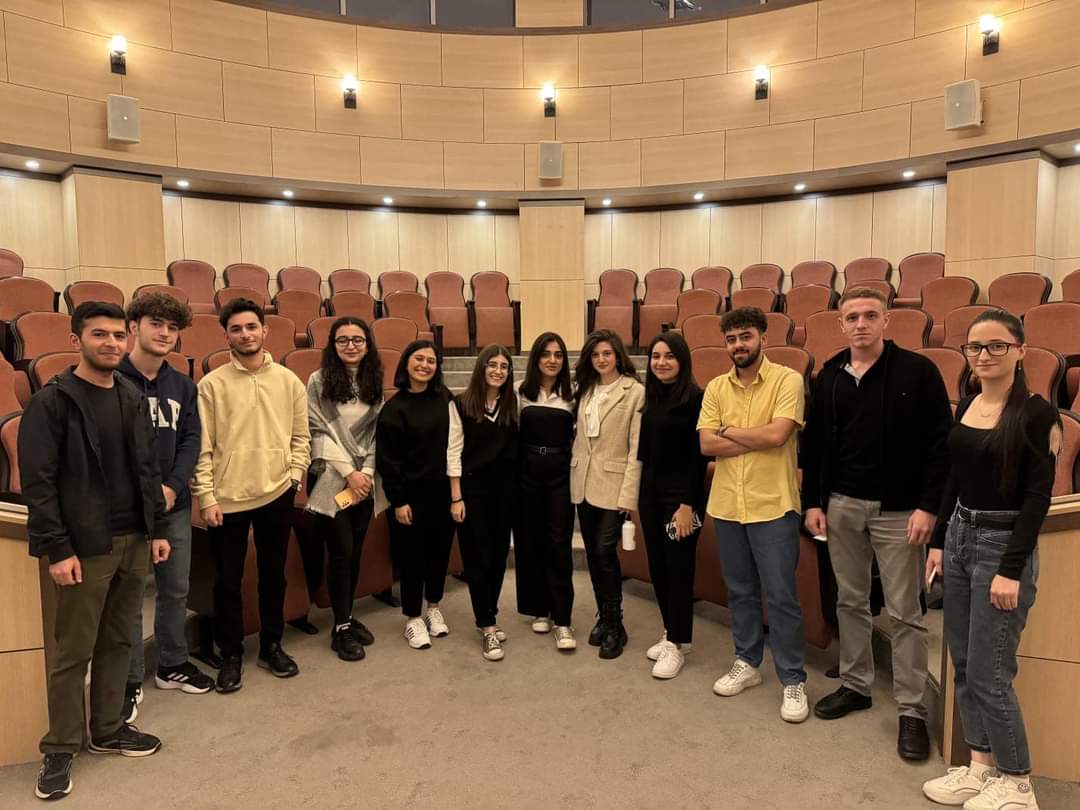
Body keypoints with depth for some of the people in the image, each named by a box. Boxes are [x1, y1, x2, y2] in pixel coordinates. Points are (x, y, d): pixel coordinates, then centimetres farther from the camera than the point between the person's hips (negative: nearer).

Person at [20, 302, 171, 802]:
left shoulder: (134, 399, 9)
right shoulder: (51, 402, -10)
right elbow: (37, 482, -13)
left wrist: (159, 529, 10)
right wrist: (57, 549, -16)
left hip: (134, 542, 6)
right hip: (85, 547, -6)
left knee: (118, 642, 16)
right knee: (72, 652, 5)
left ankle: (108, 729, 31)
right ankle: (59, 750, 21)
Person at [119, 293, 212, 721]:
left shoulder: (183, 385, 8)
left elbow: (191, 439, 4)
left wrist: (172, 486, -11)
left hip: (174, 503, 5)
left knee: (176, 589, 15)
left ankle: (172, 664, 33)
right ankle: (131, 681, 21)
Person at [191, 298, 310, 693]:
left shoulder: (288, 380, 2)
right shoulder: (212, 384, -5)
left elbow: (301, 436, 7)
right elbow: (202, 446, -5)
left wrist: (294, 474, -5)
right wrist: (206, 497, -9)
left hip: (277, 494, 2)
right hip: (227, 497, -2)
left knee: (273, 575, 15)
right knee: (228, 580, 9)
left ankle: (271, 646, 32)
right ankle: (231, 655, 26)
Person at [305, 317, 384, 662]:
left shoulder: (374, 381, 8)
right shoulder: (319, 381, -5)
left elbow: (376, 432, 7)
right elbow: (319, 431, -8)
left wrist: (367, 471, -6)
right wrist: (348, 471, -12)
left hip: (364, 479, 4)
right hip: (331, 478, -4)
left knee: (355, 550, 10)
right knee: (342, 550, -3)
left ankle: (348, 617, 25)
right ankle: (341, 627, 10)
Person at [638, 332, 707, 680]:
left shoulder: (694, 398, -11)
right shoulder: (651, 398, 8)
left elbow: (698, 456, -14)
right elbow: (644, 449, 11)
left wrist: (688, 503, -16)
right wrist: (640, 492, 9)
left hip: (681, 494, -7)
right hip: (650, 491, 7)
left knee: (678, 568, 3)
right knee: (657, 566, 13)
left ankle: (677, 644, 16)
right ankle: (671, 633, 29)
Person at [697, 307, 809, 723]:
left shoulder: (787, 380, -8)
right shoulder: (716, 387, 6)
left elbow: (777, 434, -20)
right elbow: (707, 444, -4)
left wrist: (727, 429, -8)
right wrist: (758, 439, -13)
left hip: (773, 506, -5)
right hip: (727, 505, 5)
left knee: (781, 596, 4)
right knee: (740, 591, 17)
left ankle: (793, 680, 19)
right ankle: (746, 663, 34)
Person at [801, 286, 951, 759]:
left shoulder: (917, 372, -7)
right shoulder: (829, 378, 5)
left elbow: (940, 444, -9)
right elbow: (814, 444, 9)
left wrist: (928, 506, -13)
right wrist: (812, 502, 5)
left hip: (898, 511, -4)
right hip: (842, 506, 4)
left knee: (904, 613, 4)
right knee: (850, 601, 15)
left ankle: (912, 709, 17)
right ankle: (855, 685, 31)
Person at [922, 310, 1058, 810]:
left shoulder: (1036, 413, -12)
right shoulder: (966, 406, 8)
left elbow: (1037, 497, -14)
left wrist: (1011, 569, -17)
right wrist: (938, 540, 11)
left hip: (1003, 544, -7)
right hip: (959, 537, 7)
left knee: (989, 671, 0)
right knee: (963, 663, 13)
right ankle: (981, 765, 29)